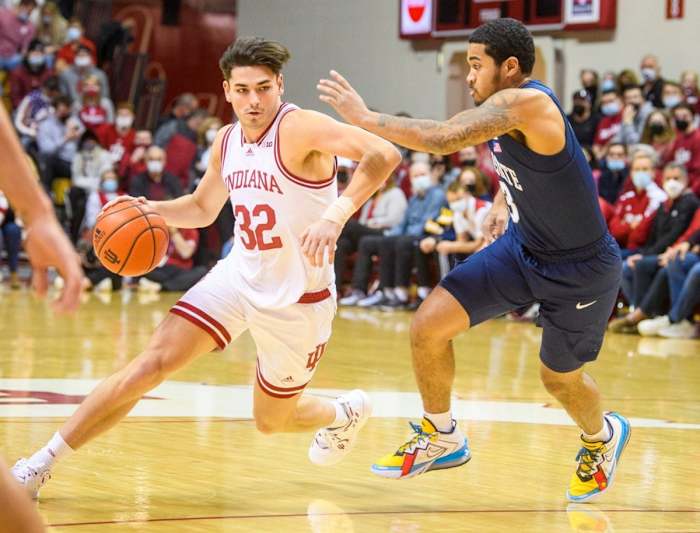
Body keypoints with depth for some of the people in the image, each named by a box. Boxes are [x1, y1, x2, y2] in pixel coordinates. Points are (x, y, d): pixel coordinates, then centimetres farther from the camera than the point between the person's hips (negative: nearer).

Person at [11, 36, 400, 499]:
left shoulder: (300, 128, -20)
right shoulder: (227, 141, 2)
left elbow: (383, 154, -35)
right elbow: (203, 208, 21)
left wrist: (335, 215, -46)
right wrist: (152, 211, 0)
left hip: (296, 298, -5)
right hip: (239, 275, 5)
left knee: (271, 420, 9)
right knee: (152, 362, -8)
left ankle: (344, 414, 44)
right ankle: (44, 462, -3)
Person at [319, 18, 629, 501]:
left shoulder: (526, 103, -31)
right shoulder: (505, 108, -3)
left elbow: (441, 138, -42)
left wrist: (365, 118, -35)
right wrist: (503, 199, 7)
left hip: (581, 270, -8)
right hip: (522, 247, 8)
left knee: (560, 379, 11)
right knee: (428, 326, -8)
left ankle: (602, 436, 46)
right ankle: (442, 439, 13)